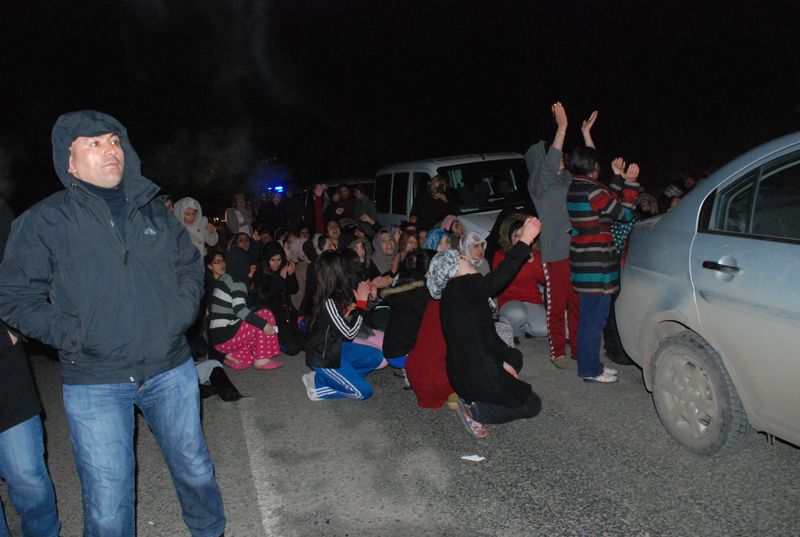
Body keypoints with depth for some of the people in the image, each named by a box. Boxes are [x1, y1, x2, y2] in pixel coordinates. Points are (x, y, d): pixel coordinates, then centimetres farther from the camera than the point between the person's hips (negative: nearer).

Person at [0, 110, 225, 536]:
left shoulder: (153, 209, 7)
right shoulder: (43, 221, -3)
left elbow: (190, 264, 15)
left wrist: (180, 316, 0)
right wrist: (75, 337, -14)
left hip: (171, 369, 3)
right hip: (94, 384, -3)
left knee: (196, 470, 18)